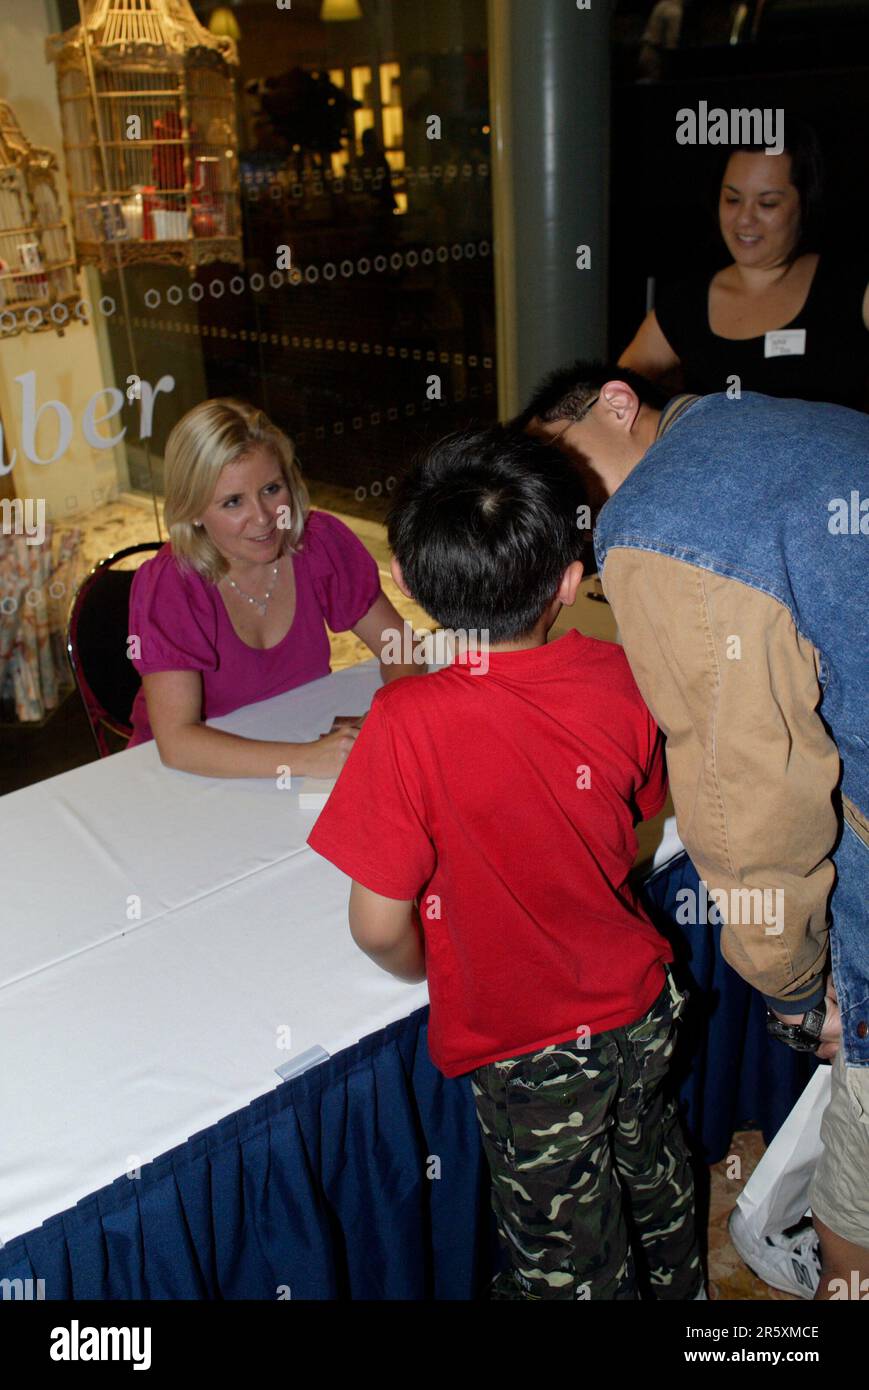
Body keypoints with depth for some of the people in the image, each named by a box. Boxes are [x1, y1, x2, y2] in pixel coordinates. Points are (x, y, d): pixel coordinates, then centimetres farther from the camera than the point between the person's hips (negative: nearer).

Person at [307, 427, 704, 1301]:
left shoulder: (408, 723, -31)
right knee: (654, 1174, 34)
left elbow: (379, 926, -25)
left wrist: (428, 970, -3)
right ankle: (681, 1286, 59)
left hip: (526, 1053, -5)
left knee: (570, 1265, 21)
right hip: (643, 1013, 6)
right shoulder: (618, 677, -16)